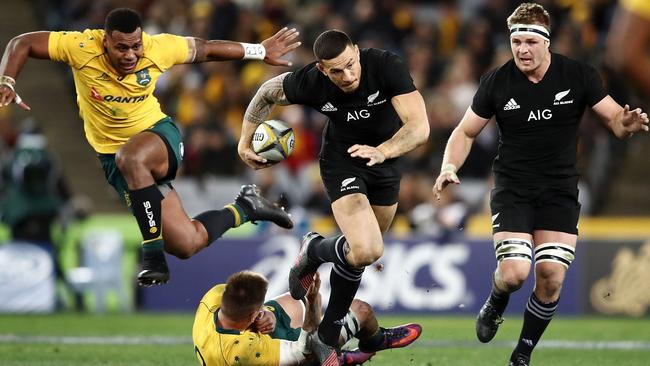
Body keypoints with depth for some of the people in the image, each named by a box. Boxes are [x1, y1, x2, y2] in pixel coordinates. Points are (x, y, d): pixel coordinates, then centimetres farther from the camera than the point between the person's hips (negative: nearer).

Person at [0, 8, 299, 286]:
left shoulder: (157, 48, -14)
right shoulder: (82, 48, -19)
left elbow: (204, 49, 3)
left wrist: (260, 51, 11)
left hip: (158, 135, -1)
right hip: (115, 158, 1)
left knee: (130, 158, -42)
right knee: (186, 243, -6)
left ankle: (153, 256, -30)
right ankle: (245, 208, 24)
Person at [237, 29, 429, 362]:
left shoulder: (387, 66, -29)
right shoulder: (310, 82, -26)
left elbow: (419, 128, -34)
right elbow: (267, 93, -3)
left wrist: (383, 151, -50)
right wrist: (245, 142, -2)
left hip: (385, 160, 3)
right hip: (342, 163, -2)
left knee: (362, 251, 15)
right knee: (366, 251, -24)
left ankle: (328, 336, 32)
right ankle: (313, 251, 9)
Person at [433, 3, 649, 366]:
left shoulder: (579, 76, -6)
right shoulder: (497, 81, -6)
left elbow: (614, 117, -1)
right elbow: (466, 132, 4)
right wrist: (450, 166, -14)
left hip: (560, 192, 1)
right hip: (512, 190, -1)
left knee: (552, 278, -8)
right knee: (514, 274, -17)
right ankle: (494, 308, 21)